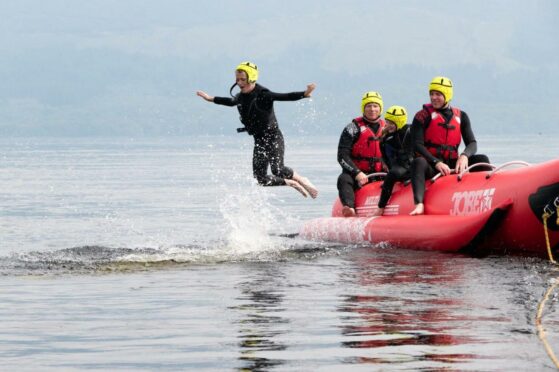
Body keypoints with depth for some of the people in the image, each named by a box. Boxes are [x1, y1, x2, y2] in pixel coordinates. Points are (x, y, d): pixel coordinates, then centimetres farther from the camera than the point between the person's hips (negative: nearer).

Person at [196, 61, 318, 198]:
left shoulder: (263, 94, -17)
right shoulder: (241, 97, 4)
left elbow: (285, 97, -28)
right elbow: (231, 102, 27)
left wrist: (305, 94, -43)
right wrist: (211, 99, 38)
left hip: (273, 137, -7)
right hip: (259, 141, 7)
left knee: (278, 170, -22)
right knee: (261, 179, 1)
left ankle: (302, 181, 5)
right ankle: (293, 183, 22)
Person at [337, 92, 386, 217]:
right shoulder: (354, 128, 1)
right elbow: (342, 156, -6)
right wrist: (357, 173, -19)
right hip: (355, 174, -4)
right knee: (344, 180, -34)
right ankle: (349, 207, -56)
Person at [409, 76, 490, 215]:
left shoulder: (460, 116, 11)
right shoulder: (423, 116, 0)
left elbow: (472, 143, 5)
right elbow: (417, 145, -10)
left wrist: (464, 156, -20)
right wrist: (436, 162, -25)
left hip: (452, 165, 4)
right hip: (431, 167, -4)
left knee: (482, 160, -15)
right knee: (418, 162, -37)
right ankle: (419, 204, -55)